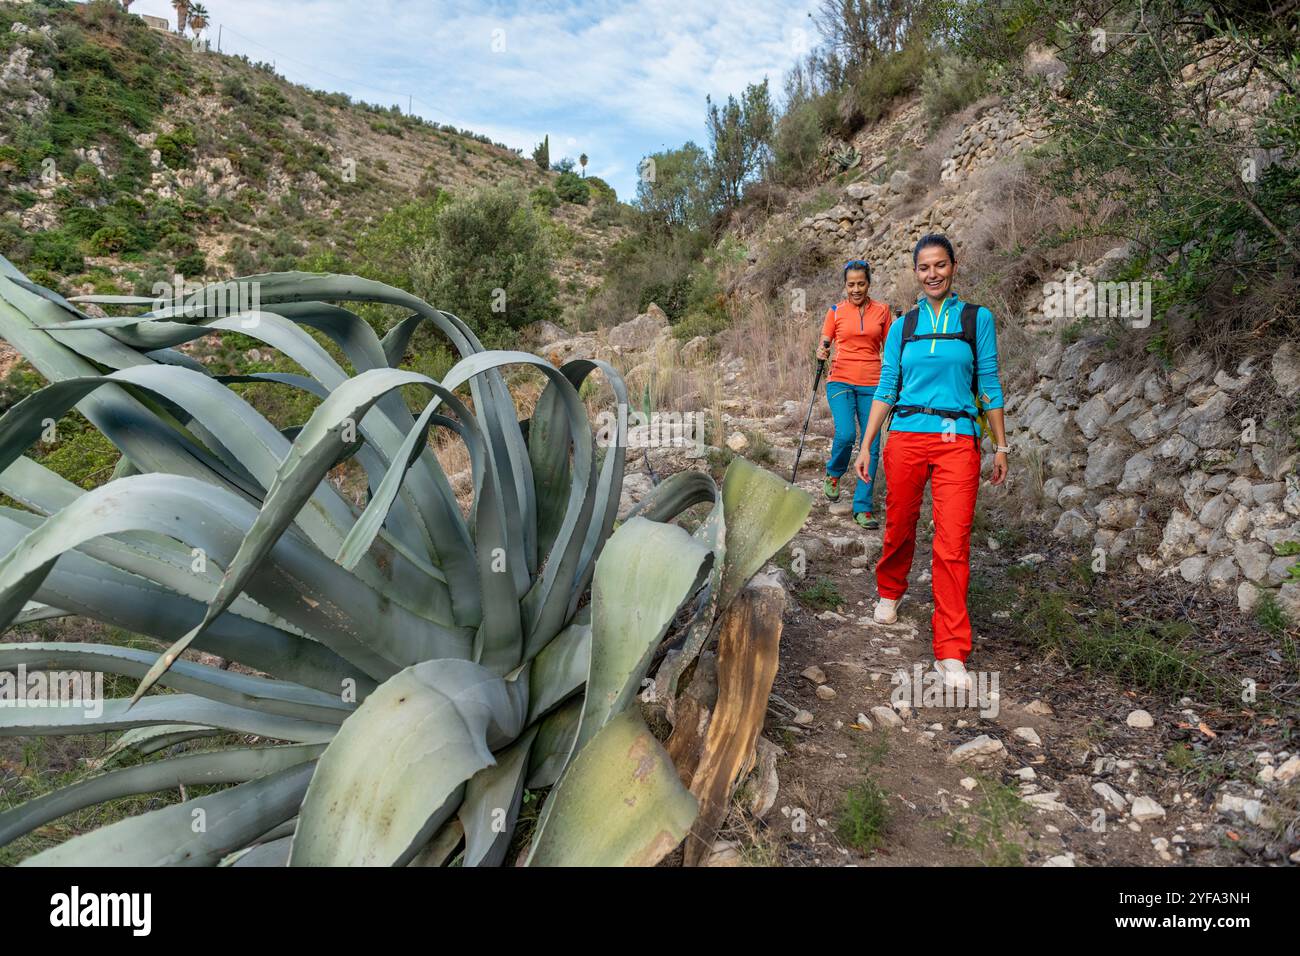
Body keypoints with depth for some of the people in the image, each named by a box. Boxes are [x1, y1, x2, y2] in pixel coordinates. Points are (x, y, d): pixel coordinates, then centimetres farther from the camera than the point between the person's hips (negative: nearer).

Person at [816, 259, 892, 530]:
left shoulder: (881, 310, 8)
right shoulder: (836, 311, 5)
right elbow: (824, 343, 9)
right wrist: (821, 352, -13)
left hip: (871, 384, 2)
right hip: (841, 381, -2)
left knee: (871, 446, -1)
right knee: (846, 434, -23)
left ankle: (863, 507, 8)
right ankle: (833, 472, 11)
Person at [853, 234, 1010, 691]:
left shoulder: (977, 318, 6)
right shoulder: (902, 326, 11)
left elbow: (989, 386, 7)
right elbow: (886, 389, 9)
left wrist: (1001, 446, 5)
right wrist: (865, 446, 4)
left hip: (958, 441, -2)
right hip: (905, 438, 2)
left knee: (953, 545, -9)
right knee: (899, 528, 11)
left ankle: (951, 653, -4)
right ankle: (889, 593, 42)